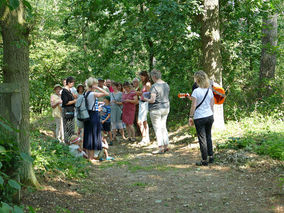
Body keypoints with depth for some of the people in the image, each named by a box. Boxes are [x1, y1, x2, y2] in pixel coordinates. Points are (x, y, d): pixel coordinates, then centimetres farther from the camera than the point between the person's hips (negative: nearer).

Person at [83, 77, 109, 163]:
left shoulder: (86, 93, 7)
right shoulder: (93, 94, -17)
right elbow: (106, 93, -21)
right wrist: (97, 88, -16)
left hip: (88, 115, 8)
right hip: (94, 115, -8)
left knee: (88, 135, 14)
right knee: (93, 135, -1)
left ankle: (88, 156, 22)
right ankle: (91, 158, 3)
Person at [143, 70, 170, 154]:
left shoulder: (154, 86, -18)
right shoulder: (166, 85, 6)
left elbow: (152, 100, -22)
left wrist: (145, 99, -5)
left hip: (156, 109, -7)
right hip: (166, 107, 7)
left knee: (157, 128, -1)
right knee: (163, 127, 16)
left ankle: (161, 148, 0)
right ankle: (166, 145, 17)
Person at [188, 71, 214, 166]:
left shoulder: (196, 91, -12)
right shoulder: (210, 90, 4)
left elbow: (193, 106, -13)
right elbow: (212, 105, 9)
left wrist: (190, 117, -5)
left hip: (199, 118, -5)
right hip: (209, 116, 5)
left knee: (202, 139, 1)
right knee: (208, 137, 18)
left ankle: (204, 160, 6)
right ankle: (211, 156, 21)